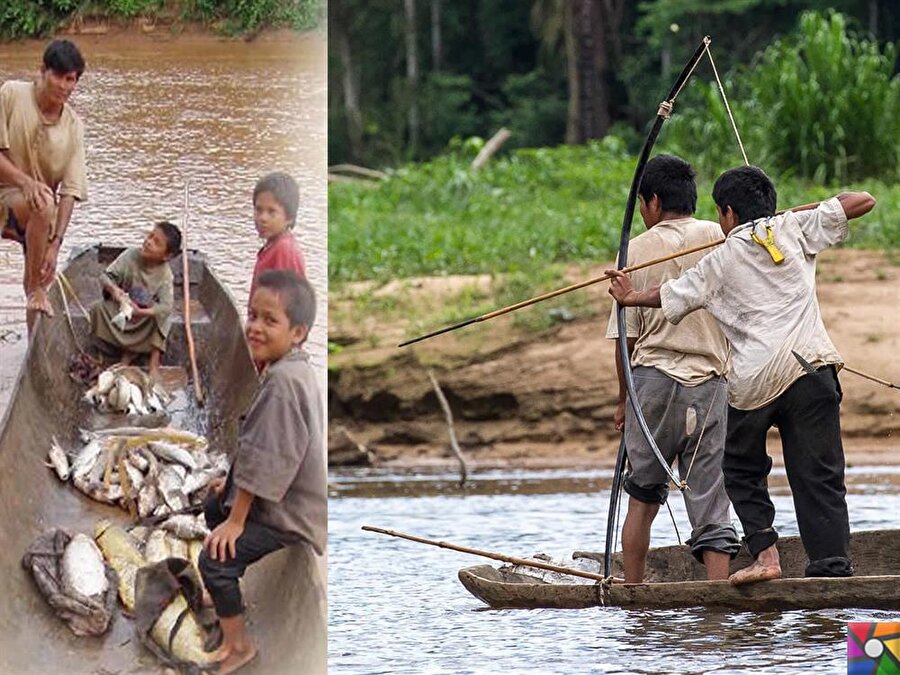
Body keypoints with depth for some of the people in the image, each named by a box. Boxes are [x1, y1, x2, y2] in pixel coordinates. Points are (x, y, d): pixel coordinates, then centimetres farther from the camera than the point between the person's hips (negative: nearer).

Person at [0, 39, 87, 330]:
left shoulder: (73, 126, -3)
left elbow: (70, 191, -8)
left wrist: (54, 244, -19)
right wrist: (25, 182, -28)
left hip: (36, 214, 5)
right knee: (43, 205, -36)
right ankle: (35, 291, -26)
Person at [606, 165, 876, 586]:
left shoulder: (720, 262, 9)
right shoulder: (793, 229, 9)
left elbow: (671, 297, 22)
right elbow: (862, 202, 10)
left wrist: (630, 297, 40)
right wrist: (807, 211, 24)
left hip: (752, 381, -1)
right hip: (809, 368, 1)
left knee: (741, 470, 16)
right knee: (818, 473, 0)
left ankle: (764, 552, 1)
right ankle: (832, 563, -9)